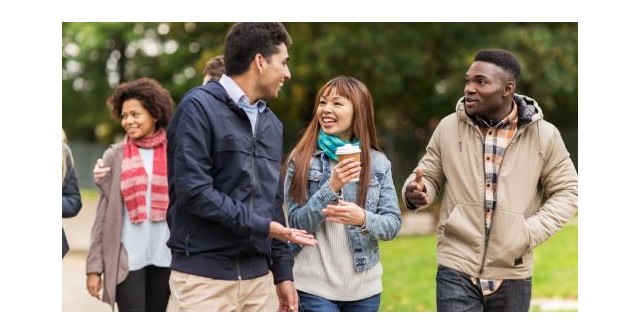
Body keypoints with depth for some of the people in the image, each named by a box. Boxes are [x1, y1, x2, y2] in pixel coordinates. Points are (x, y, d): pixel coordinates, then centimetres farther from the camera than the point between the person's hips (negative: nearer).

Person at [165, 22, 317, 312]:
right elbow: (193, 190, -16)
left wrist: (283, 271, 15)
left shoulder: (271, 123, 15)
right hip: (204, 276, -7)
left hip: (256, 276, 7)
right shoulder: (200, 106, -8)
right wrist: (261, 226, -14)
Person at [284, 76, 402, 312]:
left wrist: (364, 219, -21)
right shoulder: (301, 160, -1)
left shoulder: (378, 162, 5)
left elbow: (393, 223, 1)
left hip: (364, 288, 3)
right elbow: (297, 222, -6)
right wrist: (331, 187, -19)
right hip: (316, 287, -3)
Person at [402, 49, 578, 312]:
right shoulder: (449, 128, 0)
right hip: (457, 271, -1)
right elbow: (429, 176, 9)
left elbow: (567, 191, 3)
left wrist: (531, 232, -11)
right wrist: (416, 193, -15)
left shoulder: (544, 135, -2)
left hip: (512, 274, 1)